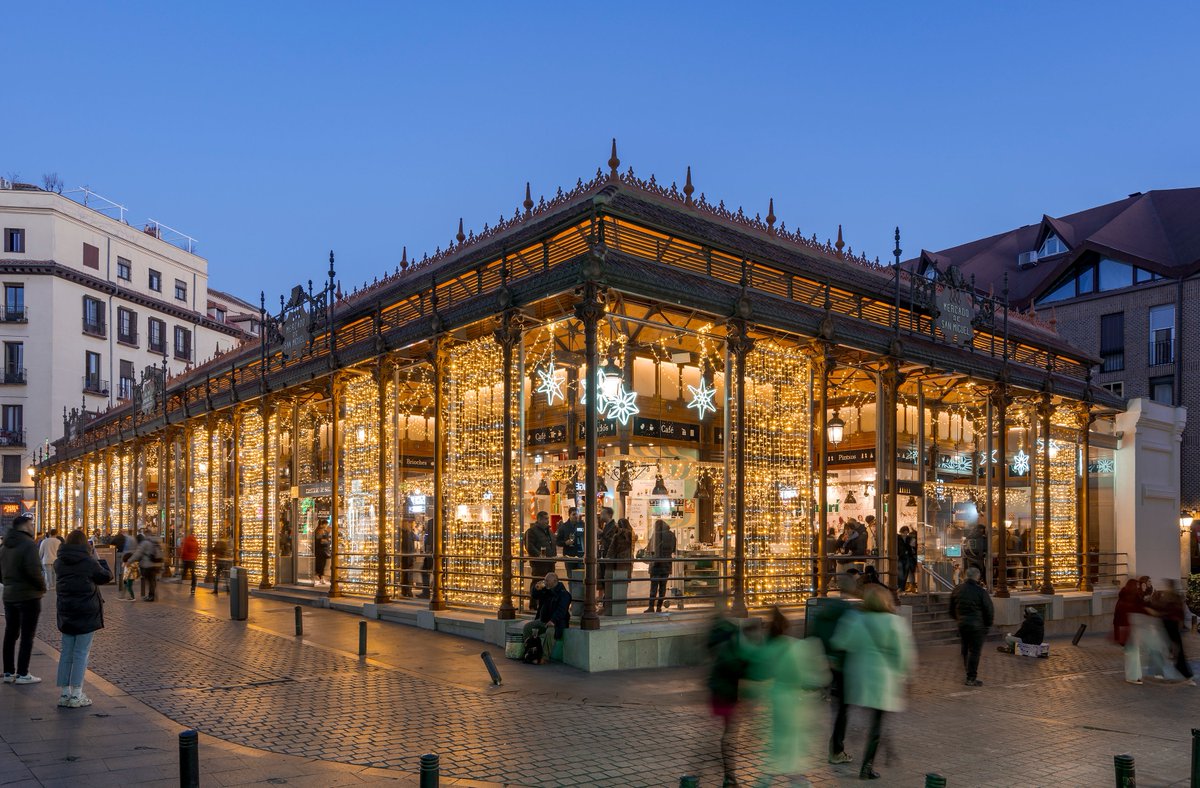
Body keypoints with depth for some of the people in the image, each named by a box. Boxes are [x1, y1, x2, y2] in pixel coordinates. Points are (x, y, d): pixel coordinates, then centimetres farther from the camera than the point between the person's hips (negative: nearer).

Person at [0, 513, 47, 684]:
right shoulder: (28, 544, -16)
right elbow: (34, 571, -23)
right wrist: (42, 587, -9)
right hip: (29, 596, -8)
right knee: (27, 636, -1)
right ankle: (22, 674, 2)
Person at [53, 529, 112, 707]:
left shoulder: (60, 563, 2)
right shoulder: (89, 562, -12)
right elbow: (107, 576, 0)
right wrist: (100, 561, 18)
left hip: (66, 613, 5)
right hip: (87, 613, -5)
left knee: (66, 653, 13)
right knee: (81, 653, 0)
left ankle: (63, 693, 15)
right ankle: (76, 696, -1)